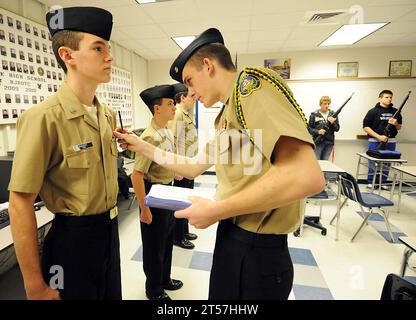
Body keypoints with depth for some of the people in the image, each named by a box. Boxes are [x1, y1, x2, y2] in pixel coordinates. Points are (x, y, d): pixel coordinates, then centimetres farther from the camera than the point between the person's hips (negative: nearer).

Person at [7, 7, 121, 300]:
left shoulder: (108, 115, 2)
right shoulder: (44, 117, -19)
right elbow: (20, 204, -18)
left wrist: (110, 224, 18)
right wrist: (35, 285, -13)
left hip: (110, 230, 7)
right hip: (74, 238, -6)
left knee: (112, 295, 25)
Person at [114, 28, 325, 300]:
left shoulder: (250, 81, -17)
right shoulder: (227, 116, 12)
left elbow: (307, 175, -31)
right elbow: (193, 167, 18)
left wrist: (215, 210, -22)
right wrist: (144, 147, 14)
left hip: (256, 250, -8)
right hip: (231, 237, 9)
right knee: (220, 296, 26)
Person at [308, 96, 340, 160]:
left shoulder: (333, 114, 7)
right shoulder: (314, 115, -2)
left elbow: (337, 129, 7)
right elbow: (309, 128, -2)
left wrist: (332, 123, -13)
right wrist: (318, 131, -18)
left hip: (329, 142, 3)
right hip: (318, 142, -3)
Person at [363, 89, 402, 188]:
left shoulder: (395, 111, 9)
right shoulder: (373, 111, -4)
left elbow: (399, 127, 16)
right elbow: (366, 127, -9)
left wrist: (396, 124, -8)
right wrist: (379, 136, -16)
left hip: (390, 141, 4)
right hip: (375, 141, -4)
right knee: (373, 162, 2)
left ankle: (383, 182, 21)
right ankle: (370, 182, 14)